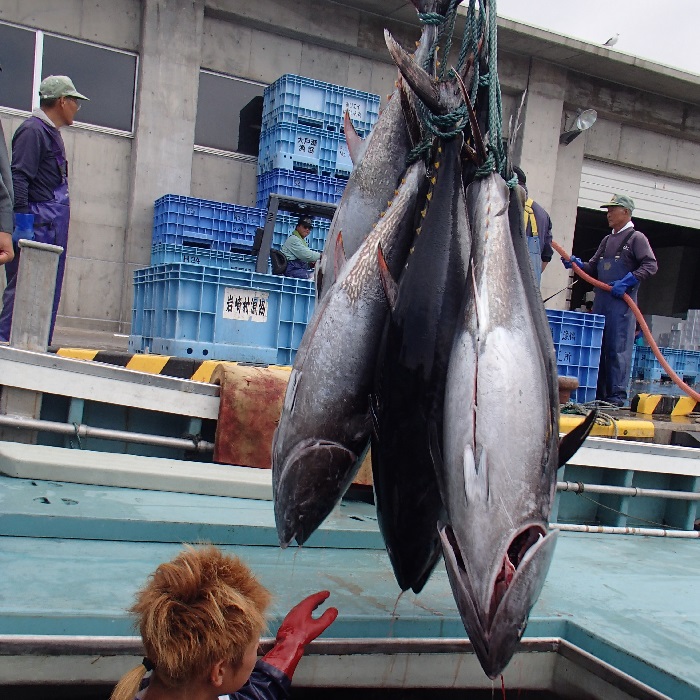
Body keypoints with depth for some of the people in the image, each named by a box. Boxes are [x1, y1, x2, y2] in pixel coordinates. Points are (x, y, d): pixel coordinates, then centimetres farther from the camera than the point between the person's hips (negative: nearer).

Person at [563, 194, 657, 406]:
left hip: (622, 301, -7)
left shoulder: (636, 238, 1)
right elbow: (593, 269, 21)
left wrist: (627, 282, -18)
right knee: (598, 347, 7)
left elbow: (650, 266, -10)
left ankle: (617, 395, -5)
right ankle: (599, 394, 13)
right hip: (601, 300, 7)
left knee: (618, 348, -8)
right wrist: (577, 263, 4)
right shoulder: (607, 240, 22)